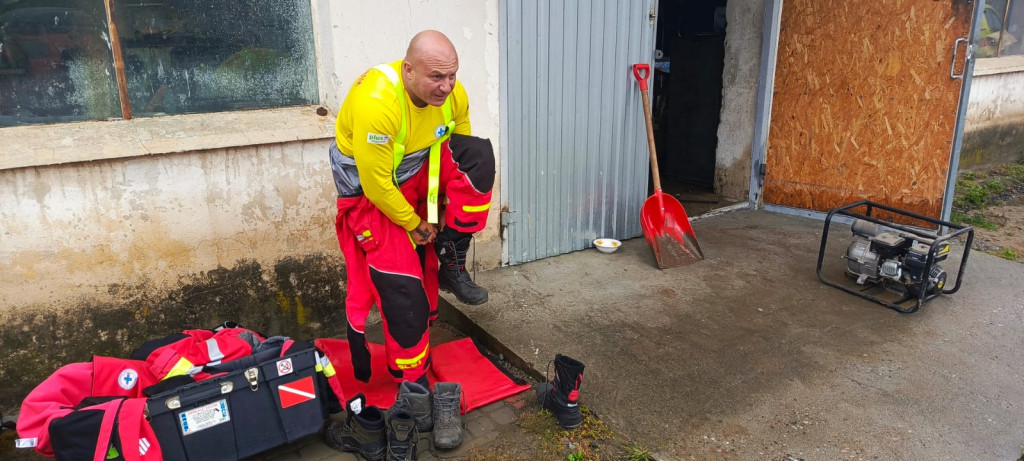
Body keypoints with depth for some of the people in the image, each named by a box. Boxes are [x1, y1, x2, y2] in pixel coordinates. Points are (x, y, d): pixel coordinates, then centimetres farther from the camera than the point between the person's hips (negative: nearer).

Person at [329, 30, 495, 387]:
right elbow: (377, 184, -27)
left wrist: (450, 214, 0)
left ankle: (450, 261, -9)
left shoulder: (452, 95, -14)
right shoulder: (375, 104, -34)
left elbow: (462, 154, 1)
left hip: (421, 171, 6)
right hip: (371, 188, -6)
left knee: (480, 154, -19)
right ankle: (411, 377, 12)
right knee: (401, 283, -9)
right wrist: (414, 224, -13)